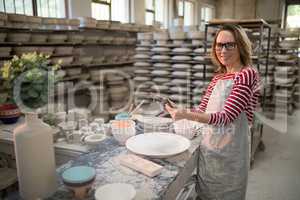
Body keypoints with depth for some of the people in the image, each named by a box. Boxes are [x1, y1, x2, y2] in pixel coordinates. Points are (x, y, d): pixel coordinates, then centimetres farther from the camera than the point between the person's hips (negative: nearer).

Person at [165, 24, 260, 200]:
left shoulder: (248, 74, -13)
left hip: (230, 152, -6)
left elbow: (226, 117, -22)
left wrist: (186, 115, -31)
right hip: (208, 149, 7)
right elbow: (203, 108, 10)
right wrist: (179, 111, -7)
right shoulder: (219, 76, 9)